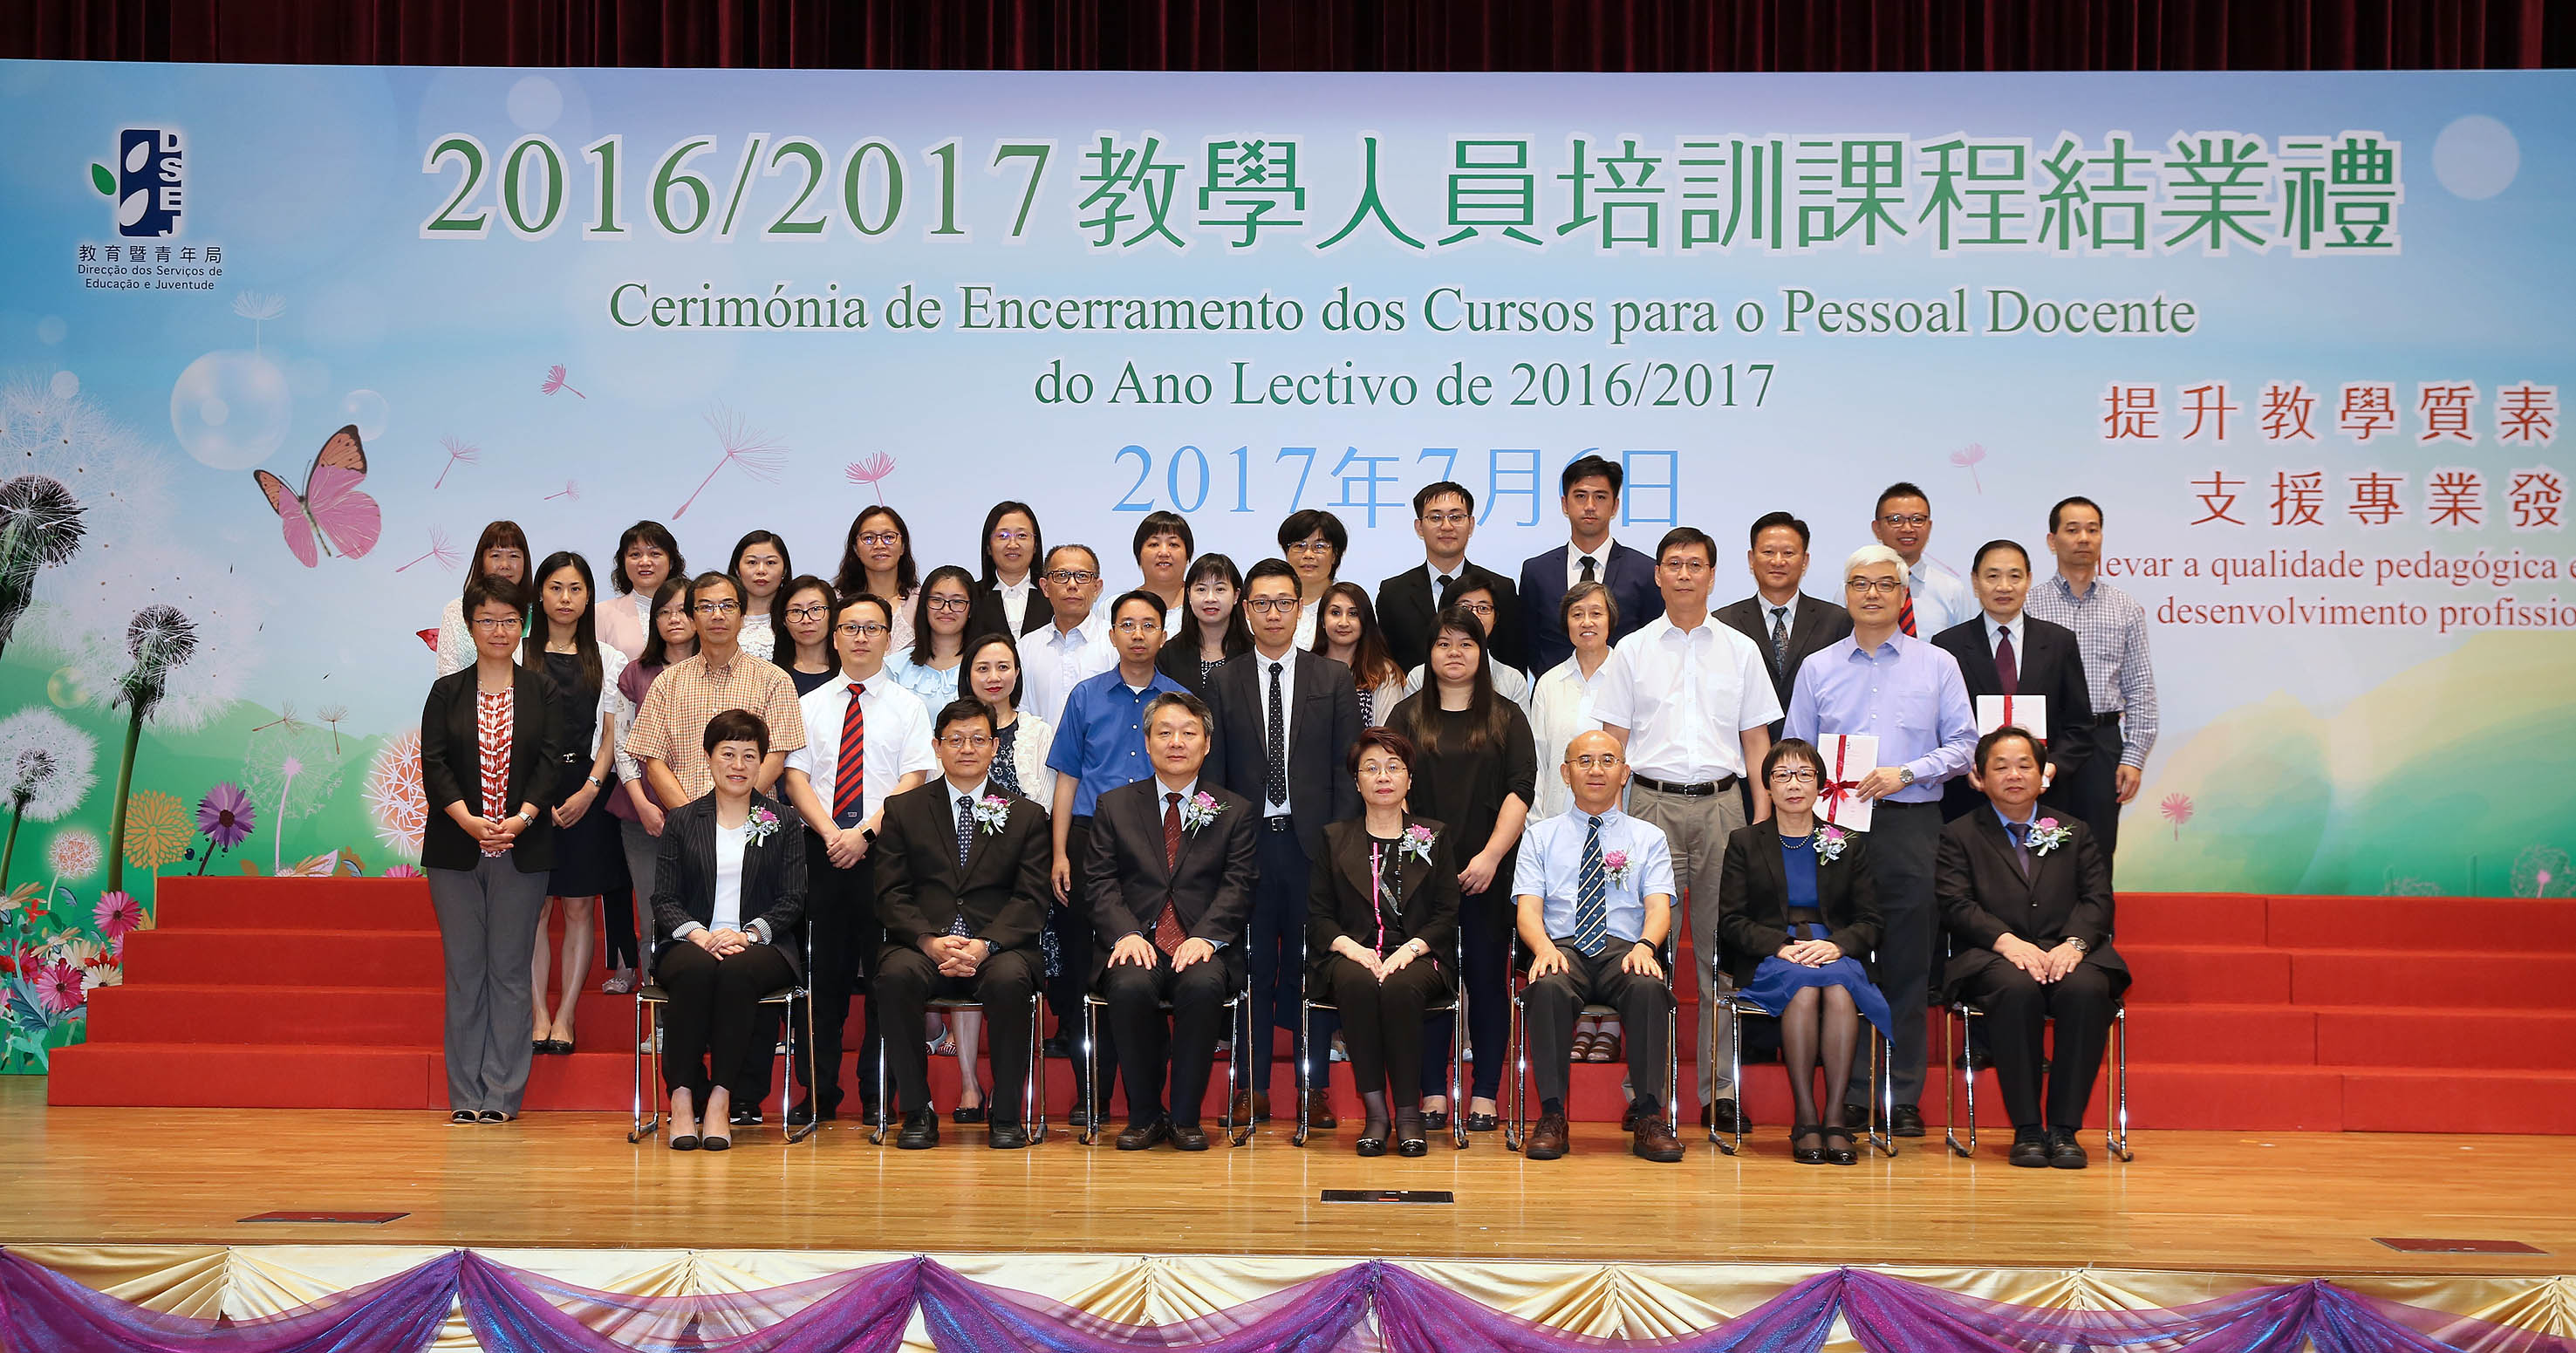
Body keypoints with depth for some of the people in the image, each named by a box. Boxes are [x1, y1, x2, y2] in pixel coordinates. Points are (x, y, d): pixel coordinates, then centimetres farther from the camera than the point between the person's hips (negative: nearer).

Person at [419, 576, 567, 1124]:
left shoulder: (542, 692, 6)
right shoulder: (447, 692, 8)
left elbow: (552, 761, -2)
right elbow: (434, 764, -1)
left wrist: (521, 818, -16)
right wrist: (469, 820, -15)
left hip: (523, 851, -1)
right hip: (456, 851, 1)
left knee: (510, 970, 1)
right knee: (464, 969, 3)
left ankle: (502, 1094, 6)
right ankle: (466, 1096, 8)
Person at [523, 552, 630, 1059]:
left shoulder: (608, 660, 9)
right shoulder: (518, 656, 5)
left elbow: (611, 735, 6)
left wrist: (589, 790, -8)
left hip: (587, 792, 1)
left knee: (580, 906, 1)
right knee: (534, 906, -1)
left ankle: (565, 1016, 6)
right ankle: (538, 1016, 4)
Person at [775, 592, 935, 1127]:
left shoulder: (908, 707, 8)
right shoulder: (808, 706, 13)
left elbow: (913, 781, -2)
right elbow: (795, 777, 5)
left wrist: (864, 832, -14)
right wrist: (831, 832, -10)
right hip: (822, 851, 2)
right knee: (825, 972, 2)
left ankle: (878, 1094, 5)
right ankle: (819, 1094, 7)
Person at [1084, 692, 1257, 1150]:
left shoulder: (1235, 812, 14)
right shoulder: (1113, 806, 15)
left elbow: (1238, 887, 3)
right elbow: (1099, 883, 6)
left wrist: (1205, 937, -16)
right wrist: (1127, 934, -13)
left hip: (1203, 945, 0)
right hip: (1135, 942, 0)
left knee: (1202, 985, -35)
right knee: (1131, 986, -34)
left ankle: (1185, 1117, -18)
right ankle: (1144, 1115, -14)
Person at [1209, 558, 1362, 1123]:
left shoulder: (1334, 678, 7)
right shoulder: (1223, 682, 8)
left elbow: (1347, 768, 4)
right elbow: (1213, 771, 6)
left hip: (1313, 842, 0)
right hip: (1247, 842, 0)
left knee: (1312, 967, 2)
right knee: (1252, 966, 3)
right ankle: (1255, 1087, 10)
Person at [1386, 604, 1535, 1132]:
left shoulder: (1506, 718, 9)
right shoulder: (1406, 716, 11)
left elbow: (1521, 790, 0)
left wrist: (1490, 857, -11)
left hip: (1489, 874, -1)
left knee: (1487, 978, 0)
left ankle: (1484, 1097, 5)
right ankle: (1432, 1095, 5)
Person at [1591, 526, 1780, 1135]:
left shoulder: (1740, 650, 10)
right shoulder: (1633, 650, 8)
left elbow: (1757, 740, 11)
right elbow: (1613, 740, 7)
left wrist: (1762, 819, 2)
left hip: (1720, 804, 1)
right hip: (1653, 803, -1)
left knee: (1721, 946, 1)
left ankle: (1718, 1088, 6)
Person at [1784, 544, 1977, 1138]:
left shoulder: (1937, 665, 10)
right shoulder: (1817, 669, 13)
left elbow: (1963, 745, 5)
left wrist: (1906, 773, -9)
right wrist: (1821, 786, -6)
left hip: (1911, 825, -1)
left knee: (1909, 965, -1)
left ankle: (1904, 1097, 4)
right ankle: (1852, 1095, 7)